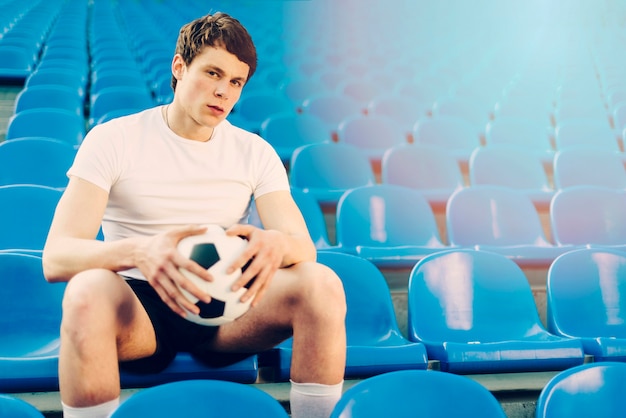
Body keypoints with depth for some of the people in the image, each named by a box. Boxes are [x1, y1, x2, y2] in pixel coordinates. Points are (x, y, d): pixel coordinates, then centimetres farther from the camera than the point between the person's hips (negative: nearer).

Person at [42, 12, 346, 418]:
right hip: (138, 307, -2)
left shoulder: (256, 153, 6)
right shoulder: (113, 140, -4)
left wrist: (277, 244, -32)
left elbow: (304, 248, -4)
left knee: (322, 284, -25)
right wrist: (139, 251, -38)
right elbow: (55, 257, -15)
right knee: (88, 290, -37)